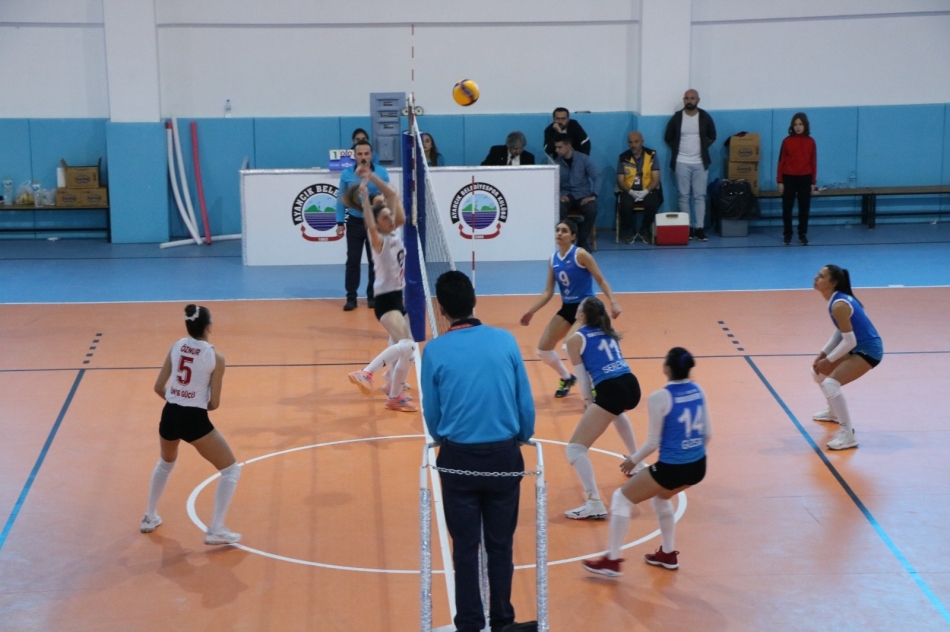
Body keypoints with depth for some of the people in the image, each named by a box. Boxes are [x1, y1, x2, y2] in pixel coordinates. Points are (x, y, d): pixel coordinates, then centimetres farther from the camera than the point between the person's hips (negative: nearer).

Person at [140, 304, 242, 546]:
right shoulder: (215, 357, -9)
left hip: (169, 416, 6)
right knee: (231, 470, 8)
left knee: (165, 464, 35)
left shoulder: (176, 347, 4)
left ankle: (149, 518, 43)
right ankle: (216, 530, 0)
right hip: (194, 420, -6)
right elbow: (214, 403, -6)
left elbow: (159, 387, 8)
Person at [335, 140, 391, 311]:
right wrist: (340, 222, 0)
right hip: (354, 222, 0)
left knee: (375, 261, 7)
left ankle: (373, 296, 17)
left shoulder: (382, 173, -5)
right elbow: (341, 198, 3)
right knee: (353, 261, 2)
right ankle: (351, 297, 8)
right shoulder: (347, 174, -3)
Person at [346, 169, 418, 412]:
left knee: (404, 349, 20)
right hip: (385, 299, -9)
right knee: (406, 346, -28)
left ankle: (394, 387, 37)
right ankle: (366, 374, -33)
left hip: (397, 297, 9)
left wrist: (372, 176, -3)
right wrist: (365, 196, -42)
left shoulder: (396, 231, 3)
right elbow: (370, 227, -39)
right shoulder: (380, 240, -15)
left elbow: (392, 195, 4)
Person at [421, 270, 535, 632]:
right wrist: (523, 437, 19)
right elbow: (526, 402, 1)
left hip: (458, 458, -1)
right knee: (500, 545, 12)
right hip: (504, 455, 1)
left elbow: (431, 413, 2)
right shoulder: (505, 340, -5)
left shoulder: (435, 350, -8)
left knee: (465, 547, 9)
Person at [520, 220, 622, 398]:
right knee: (543, 349, 7)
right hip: (567, 308, 7)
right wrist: (531, 311, 4)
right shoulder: (553, 260, 5)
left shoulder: (580, 254, -14)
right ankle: (566, 378, 33)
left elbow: (600, 280, -12)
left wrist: (613, 301, -23)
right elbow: (548, 291, 9)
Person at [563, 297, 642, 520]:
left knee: (575, 448, -4)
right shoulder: (607, 333, 23)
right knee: (617, 410, 45)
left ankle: (594, 503, -20)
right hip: (631, 385, 7)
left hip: (611, 392, -7)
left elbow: (582, 377, 5)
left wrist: (589, 401, 18)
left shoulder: (575, 339, 6)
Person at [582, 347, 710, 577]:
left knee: (621, 498, 12)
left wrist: (633, 460, 7)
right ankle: (668, 554, 39)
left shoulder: (660, 399, -16)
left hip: (671, 469, -7)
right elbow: (707, 434, 10)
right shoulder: (698, 391, 2)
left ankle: (612, 561, 13)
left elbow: (654, 442, -10)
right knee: (660, 497, 35)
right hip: (698, 467, 7)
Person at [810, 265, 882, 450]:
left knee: (830, 383, -25)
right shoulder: (837, 299, 4)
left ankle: (848, 435, -20)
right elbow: (841, 331, 15)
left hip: (868, 350, -11)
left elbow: (849, 341, -24)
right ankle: (834, 412, 48)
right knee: (818, 371, 24)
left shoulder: (839, 305, -26)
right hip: (857, 347, 11)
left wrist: (828, 360, -14)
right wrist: (824, 353, 7)